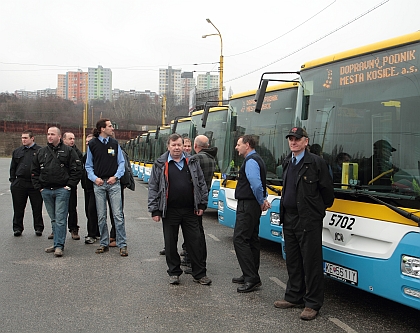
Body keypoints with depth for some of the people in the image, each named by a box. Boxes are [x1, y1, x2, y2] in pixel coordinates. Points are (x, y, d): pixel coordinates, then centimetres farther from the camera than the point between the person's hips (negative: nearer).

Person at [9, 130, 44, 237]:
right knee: (18, 208, 8)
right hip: (19, 183, 4)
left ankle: (38, 228, 14)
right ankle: (17, 228, 18)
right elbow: (13, 167, 17)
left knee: (37, 208, 4)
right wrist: (12, 181, 9)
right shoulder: (17, 151, 13)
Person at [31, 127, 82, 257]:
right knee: (54, 219, 11)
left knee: (60, 219, -7)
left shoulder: (68, 151, 0)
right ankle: (57, 243, 18)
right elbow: (34, 171, 18)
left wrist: (69, 185, -8)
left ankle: (59, 245, -6)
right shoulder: (41, 152, 13)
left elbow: (77, 169, -3)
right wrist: (39, 187, 9)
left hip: (62, 190, -5)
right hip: (46, 191, 5)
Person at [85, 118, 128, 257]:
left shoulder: (115, 143, 7)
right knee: (101, 216, 6)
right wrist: (94, 178, -7)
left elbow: (121, 162, 9)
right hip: (99, 184, 0)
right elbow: (88, 166, 9)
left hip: (113, 183, 0)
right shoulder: (92, 144, 4)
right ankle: (104, 244, 18)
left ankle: (122, 245, 1)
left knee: (118, 215, -5)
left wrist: (116, 176, -6)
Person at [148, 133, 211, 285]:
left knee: (194, 242, 5)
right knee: (170, 243, 7)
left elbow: (202, 184, 10)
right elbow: (153, 188, 1)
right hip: (170, 211, -1)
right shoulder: (160, 164, 2)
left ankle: (199, 273, 15)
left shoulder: (192, 162, 7)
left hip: (190, 210, 1)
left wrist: (202, 204, 4)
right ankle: (174, 273, 22)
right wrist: (155, 210, -4)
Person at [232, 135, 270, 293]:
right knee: (252, 240, 15)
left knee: (240, 239, -11)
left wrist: (261, 202, -13)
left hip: (247, 206, -11)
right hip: (252, 207, 11)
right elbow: (259, 184, 22)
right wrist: (264, 200, 8)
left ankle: (252, 279, -11)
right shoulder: (256, 160, 18)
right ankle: (251, 276, 24)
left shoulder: (251, 161, -16)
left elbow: (256, 184, -26)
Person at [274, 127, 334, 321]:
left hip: (308, 220, -7)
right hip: (289, 219, 8)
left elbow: (327, 190, -6)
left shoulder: (316, 162, -9)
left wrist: (319, 209, 6)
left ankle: (312, 304, 8)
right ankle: (294, 297, 27)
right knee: (292, 261, 15)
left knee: (311, 262, -1)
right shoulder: (287, 163, 14)